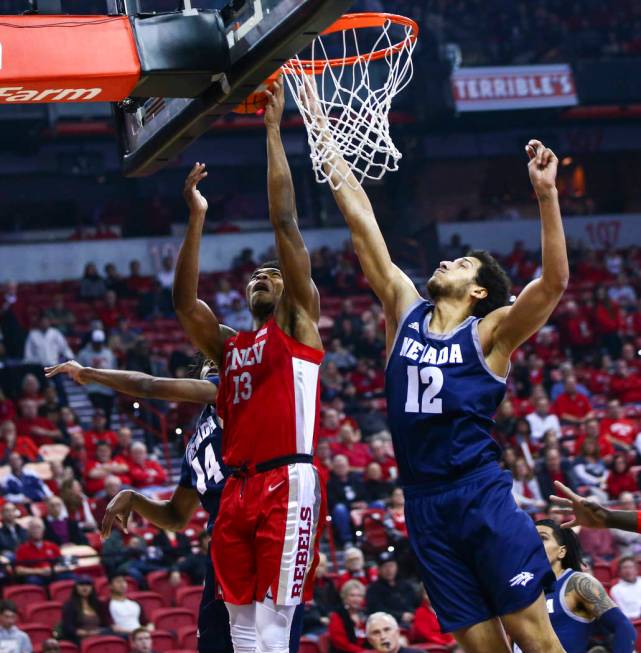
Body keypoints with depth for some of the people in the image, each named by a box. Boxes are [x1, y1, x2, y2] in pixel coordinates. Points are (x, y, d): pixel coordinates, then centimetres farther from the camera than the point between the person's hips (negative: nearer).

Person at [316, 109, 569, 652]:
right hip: (424, 502, 4)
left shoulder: (488, 333, 0)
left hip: (482, 495, -4)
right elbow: (360, 216, 11)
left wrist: (546, 194, -24)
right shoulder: (406, 311, 12)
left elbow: (554, 281, -16)